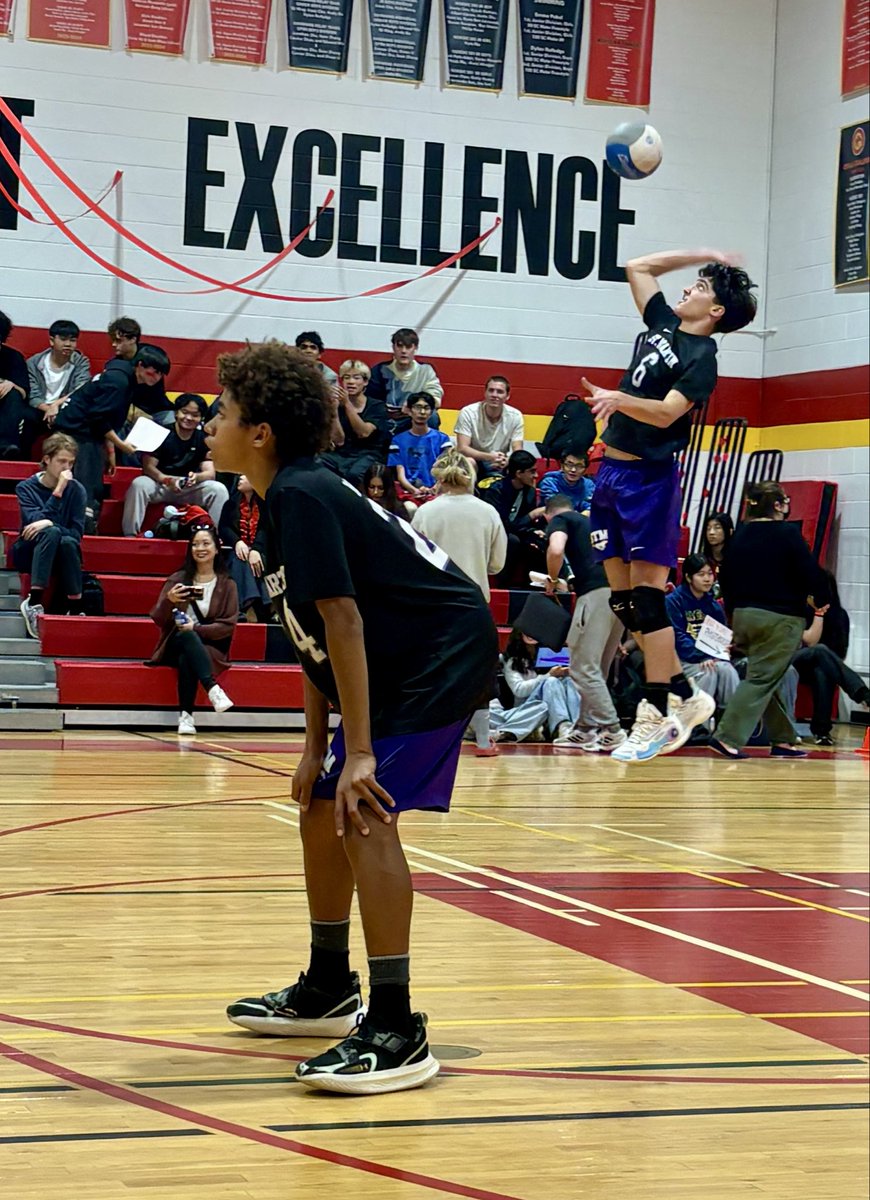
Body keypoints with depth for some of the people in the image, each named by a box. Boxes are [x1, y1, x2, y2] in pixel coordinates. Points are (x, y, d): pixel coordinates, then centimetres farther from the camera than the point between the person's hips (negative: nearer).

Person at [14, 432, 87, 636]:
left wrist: (49, 524, -25)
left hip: (61, 556, 1)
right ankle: (34, 602, -42)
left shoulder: (76, 490, -1)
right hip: (29, 554, -1)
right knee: (51, 532, -33)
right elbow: (35, 522, -20)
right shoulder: (26, 488, -4)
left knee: (68, 541, -34)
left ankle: (75, 609, -31)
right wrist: (58, 491, -24)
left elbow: (77, 533, -9)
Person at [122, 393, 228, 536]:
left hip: (191, 488, 2)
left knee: (219, 490, -22)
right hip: (160, 485, -2)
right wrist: (167, 480, -36)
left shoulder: (203, 439, 1)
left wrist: (196, 477, -33)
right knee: (139, 484, -34)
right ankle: (130, 535, -30)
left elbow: (210, 472, -7)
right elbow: (148, 467, -15)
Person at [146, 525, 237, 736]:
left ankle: (186, 715, -41)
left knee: (186, 659, -37)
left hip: (210, 646, 0)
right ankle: (213, 689, -51)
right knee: (186, 636, -37)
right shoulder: (177, 579, 8)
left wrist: (196, 628, -17)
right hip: (176, 644, 0)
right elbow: (159, 620, 1)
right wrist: (168, 600, -21)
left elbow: (228, 625, -2)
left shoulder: (227, 585, 7)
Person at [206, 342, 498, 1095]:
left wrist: (359, 750, -26)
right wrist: (316, 747, 14)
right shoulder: (291, 497, 12)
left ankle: (397, 1033, -19)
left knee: (365, 816, -20)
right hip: (405, 664, 11)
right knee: (324, 810, 17)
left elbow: (343, 621, -25)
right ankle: (328, 991, 32)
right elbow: (314, 638, 15)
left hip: (446, 653, -11)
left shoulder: (302, 496, -18)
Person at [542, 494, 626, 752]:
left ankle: (612, 732, -9)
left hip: (597, 592, -8)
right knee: (597, 668, 17)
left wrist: (552, 580, 7)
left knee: (584, 668, -4)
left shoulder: (559, 520, 10)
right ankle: (586, 728, 21)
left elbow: (556, 550, -11)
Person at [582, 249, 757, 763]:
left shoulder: (701, 358, -9)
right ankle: (686, 695, 15)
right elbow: (638, 267, 23)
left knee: (646, 594, -9)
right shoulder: (664, 324, 13)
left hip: (649, 479, -8)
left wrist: (618, 399, -37)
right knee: (622, 595, 7)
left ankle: (657, 715, -6)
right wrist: (703, 255, 20)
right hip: (612, 471, 8)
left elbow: (665, 412, -22)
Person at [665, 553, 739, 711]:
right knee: (708, 672, -31)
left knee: (726, 669, -26)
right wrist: (702, 657, -25)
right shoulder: (673, 601, -3)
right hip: (682, 660, -5)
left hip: (711, 658, 5)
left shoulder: (714, 606, 15)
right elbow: (677, 637, -13)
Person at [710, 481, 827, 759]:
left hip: (744, 615, 7)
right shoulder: (788, 534, -11)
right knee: (762, 679, -5)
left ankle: (784, 739, 21)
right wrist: (820, 601, 7)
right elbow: (810, 574, -12)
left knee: (767, 679, 16)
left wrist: (734, 613, 24)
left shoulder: (739, 536, 9)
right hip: (780, 618, -7)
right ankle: (728, 736, -15)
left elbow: (725, 578, 14)